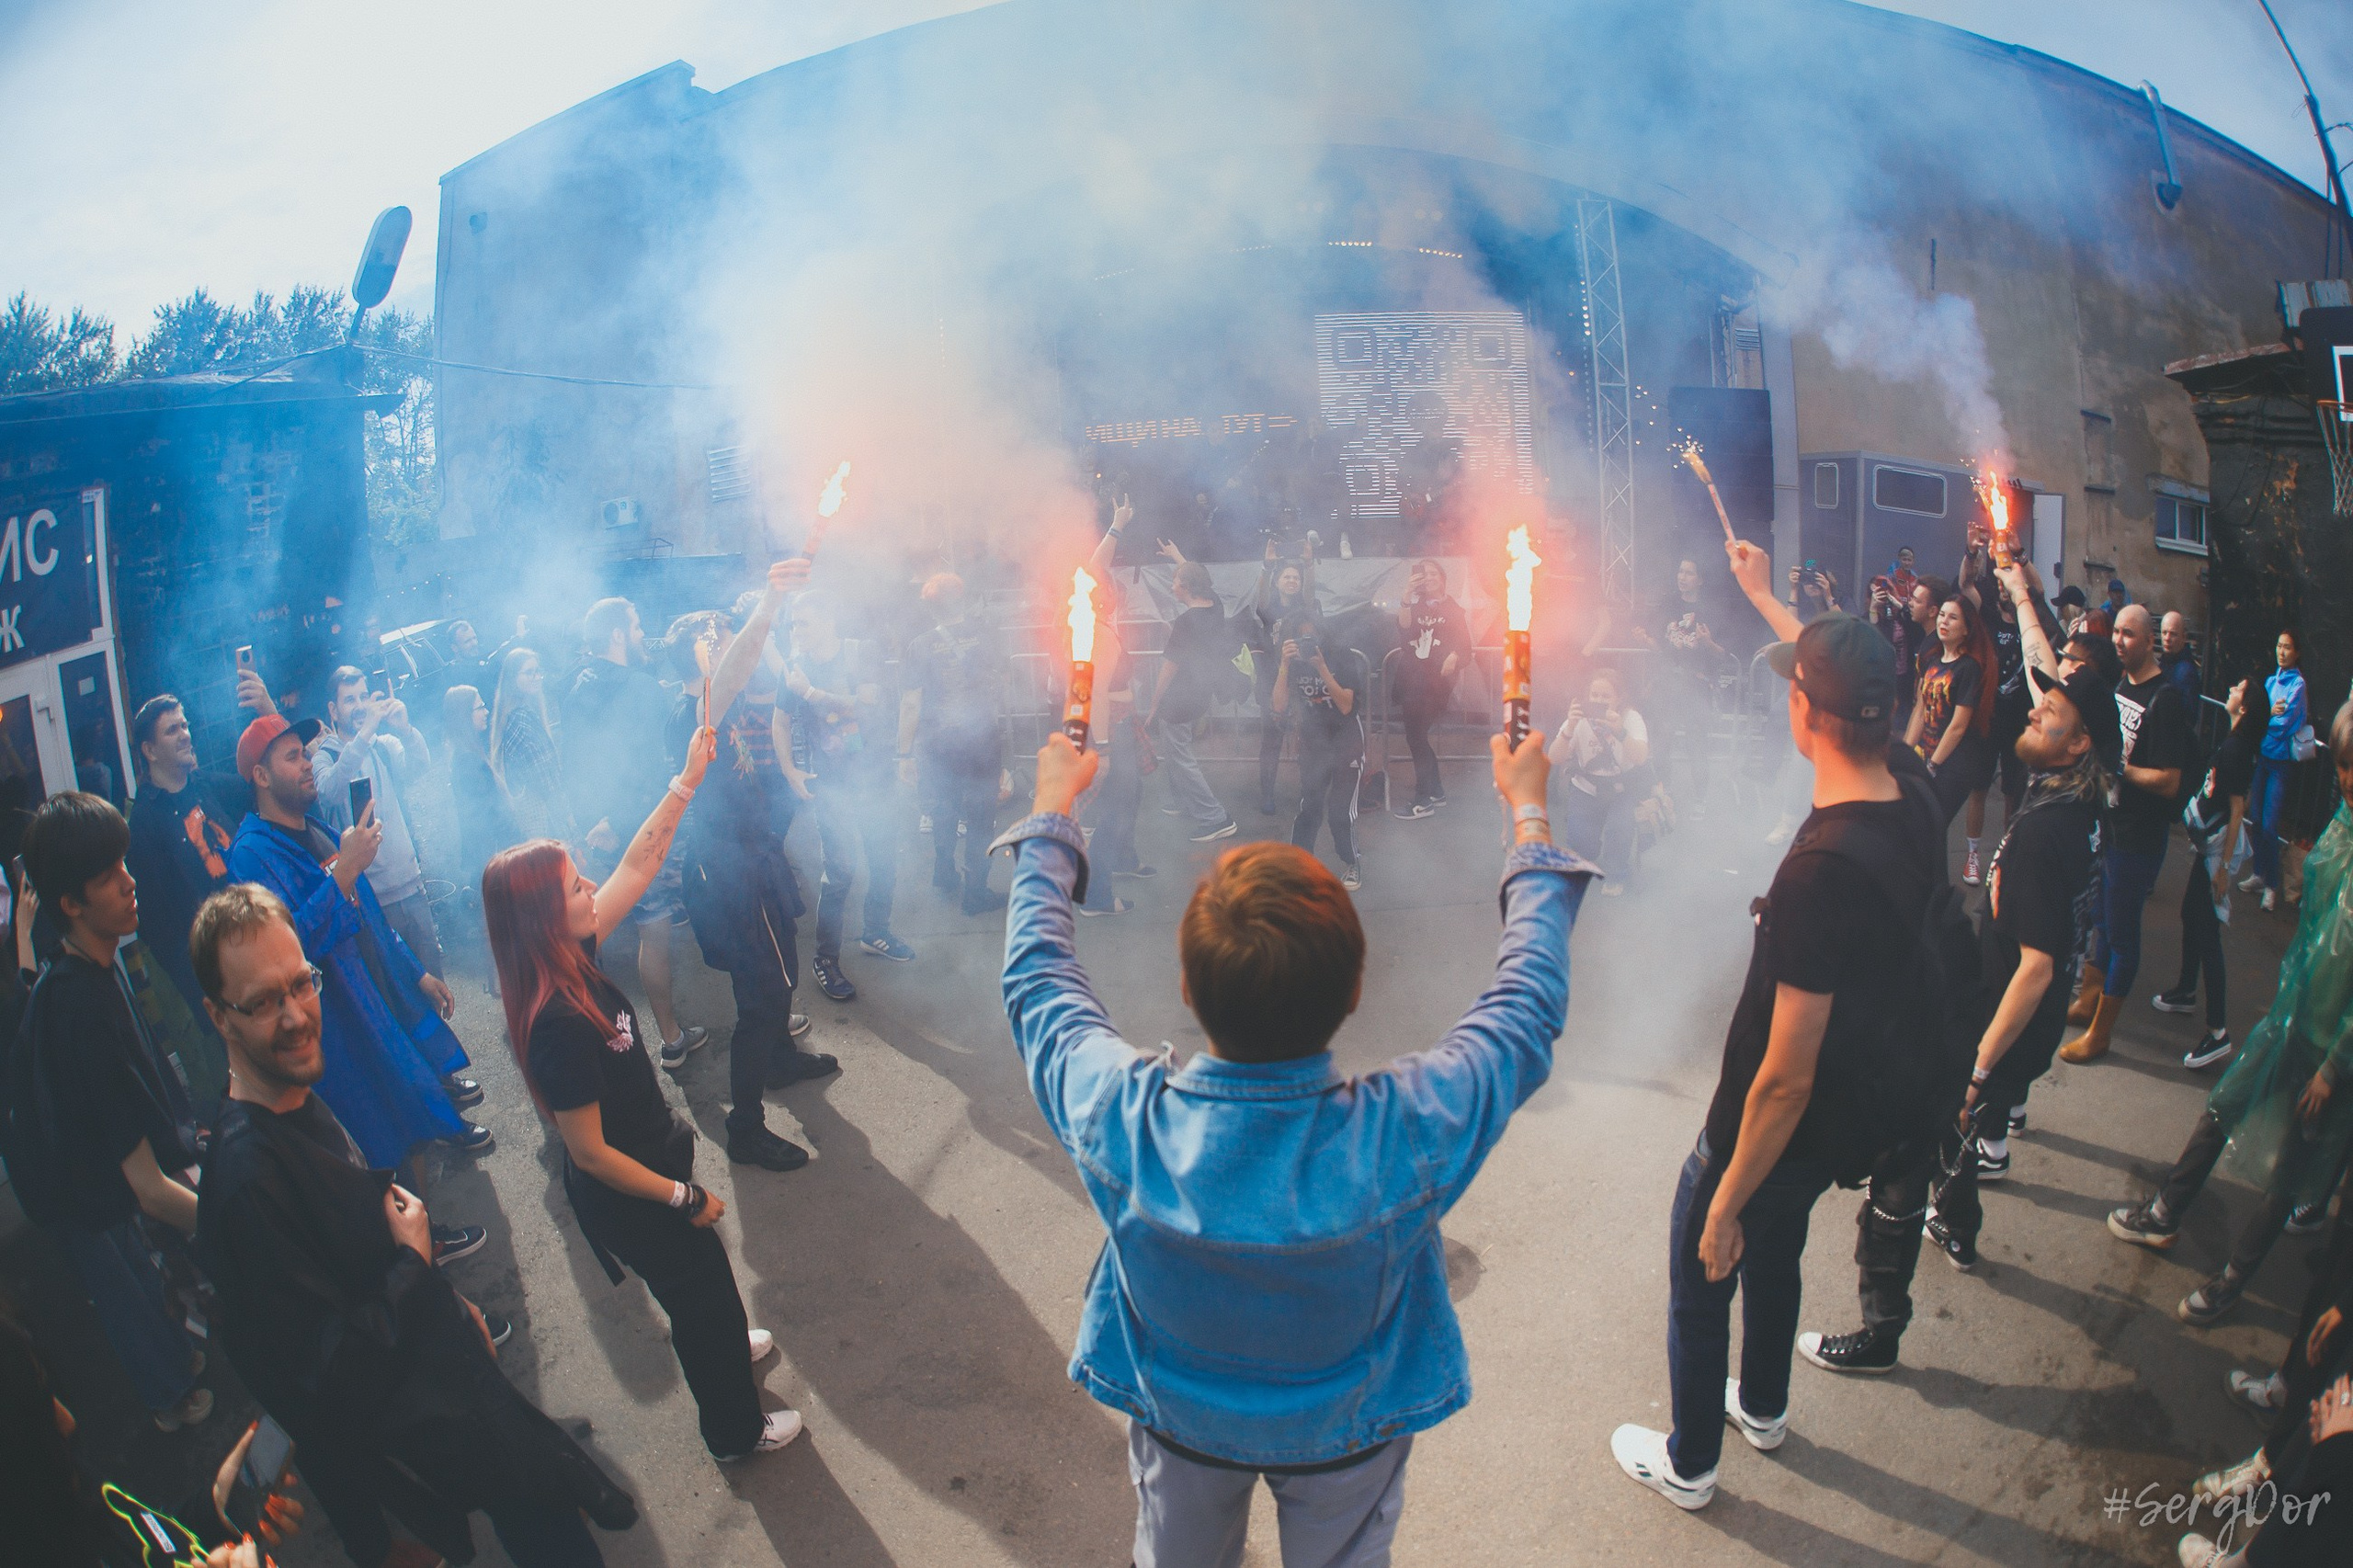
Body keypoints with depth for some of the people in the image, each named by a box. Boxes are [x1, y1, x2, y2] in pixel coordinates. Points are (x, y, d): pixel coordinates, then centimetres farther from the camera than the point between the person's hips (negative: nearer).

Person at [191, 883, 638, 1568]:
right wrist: (415, 1263, -20)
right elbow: (329, 1369, -31)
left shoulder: (303, 1103, -4)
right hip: (428, 1427, -8)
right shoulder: (245, 1173, -34)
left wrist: (454, 1305, 17)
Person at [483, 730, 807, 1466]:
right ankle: (736, 1428, 41)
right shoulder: (558, 1023, -37)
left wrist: (686, 782, -9)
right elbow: (592, 1154, -29)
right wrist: (684, 1197, -18)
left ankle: (725, 1346, 63)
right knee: (700, 1287, 16)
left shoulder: (572, 958, -14)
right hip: (628, 1195, -8)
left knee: (699, 1283, 33)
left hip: (652, 1160, 8)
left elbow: (636, 866, -4)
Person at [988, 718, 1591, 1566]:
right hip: (1346, 1434, -1)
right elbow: (1527, 1004, -21)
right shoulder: (1405, 1136, -41)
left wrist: (1051, 808, -2)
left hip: (1180, 1421, 1)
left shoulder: (1119, 1118, -38)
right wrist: (1529, 811, -8)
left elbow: (1034, 973, -17)